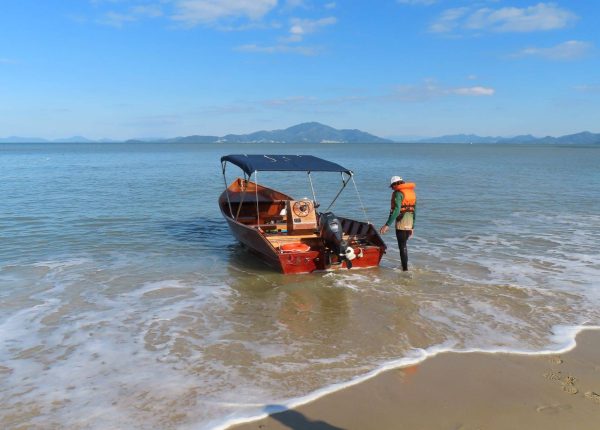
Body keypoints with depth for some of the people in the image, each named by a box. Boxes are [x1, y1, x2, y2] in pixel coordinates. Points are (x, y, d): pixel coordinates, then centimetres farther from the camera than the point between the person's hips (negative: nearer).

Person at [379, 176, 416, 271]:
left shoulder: (398, 193, -11)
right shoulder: (412, 192, 14)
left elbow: (396, 210, -23)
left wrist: (387, 225, -25)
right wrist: (412, 227, 24)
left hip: (401, 224, -8)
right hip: (409, 224, 8)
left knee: (402, 246, 0)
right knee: (404, 245, 20)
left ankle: (405, 269, 4)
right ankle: (405, 265, 30)